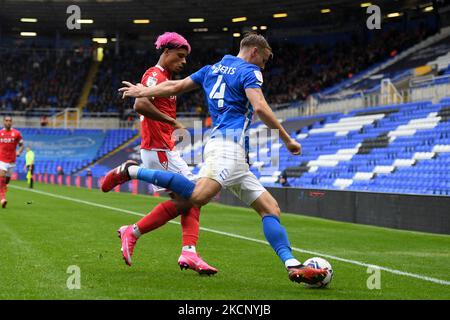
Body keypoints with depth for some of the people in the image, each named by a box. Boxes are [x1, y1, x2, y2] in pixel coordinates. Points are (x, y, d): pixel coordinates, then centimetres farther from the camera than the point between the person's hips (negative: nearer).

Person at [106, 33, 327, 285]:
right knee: (199, 196, -31)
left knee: (271, 208, 4)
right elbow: (260, 107, -15)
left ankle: (293, 266, -9)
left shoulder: (213, 68, 25)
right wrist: (287, 140, -8)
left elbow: (176, 86, 29)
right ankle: (132, 171, -21)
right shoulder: (249, 71, 1)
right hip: (228, 143, -10)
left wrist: (142, 92, 44)